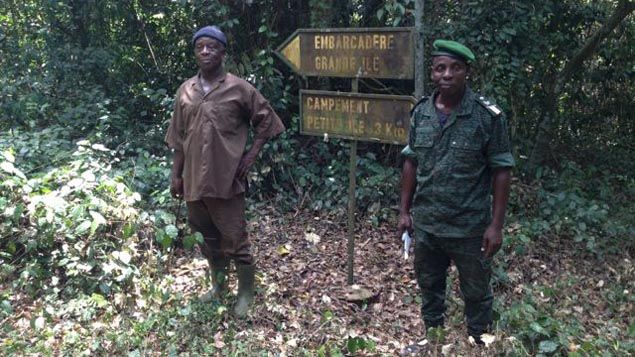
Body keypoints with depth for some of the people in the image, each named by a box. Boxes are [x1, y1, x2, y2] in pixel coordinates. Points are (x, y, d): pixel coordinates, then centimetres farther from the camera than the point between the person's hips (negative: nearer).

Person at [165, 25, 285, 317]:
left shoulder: (239, 89, -5)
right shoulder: (185, 91, 7)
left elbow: (267, 121, 2)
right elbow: (178, 139, 12)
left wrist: (250, 156, -5)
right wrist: (176, 175, 10)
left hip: (226, 179, -4)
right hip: (195, 180, 5)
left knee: (235, 239, 1)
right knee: (207, 237, 17)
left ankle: (246, 293, 18)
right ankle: (218, 284, 36)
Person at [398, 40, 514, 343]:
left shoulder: (488, 116, -12)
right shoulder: (420, 112, 1)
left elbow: (501, 172, -9)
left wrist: (496, 225, -12)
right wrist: (404, 210, 7)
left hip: (470, 228, -4)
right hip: (425, 225, 4)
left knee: (476, 295, 12)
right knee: (429, 289, 20)